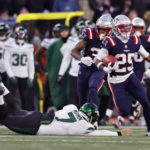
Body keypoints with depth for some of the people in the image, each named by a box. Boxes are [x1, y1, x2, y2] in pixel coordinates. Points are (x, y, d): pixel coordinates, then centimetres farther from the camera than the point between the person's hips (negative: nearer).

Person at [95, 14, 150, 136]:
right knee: (124, 112, -12)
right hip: (116, 80, -4)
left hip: (130, 76, 4)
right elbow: (98, 61, -11)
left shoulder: (134, 41, 3)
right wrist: (106, 68, -31)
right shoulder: (111, 42, -13)